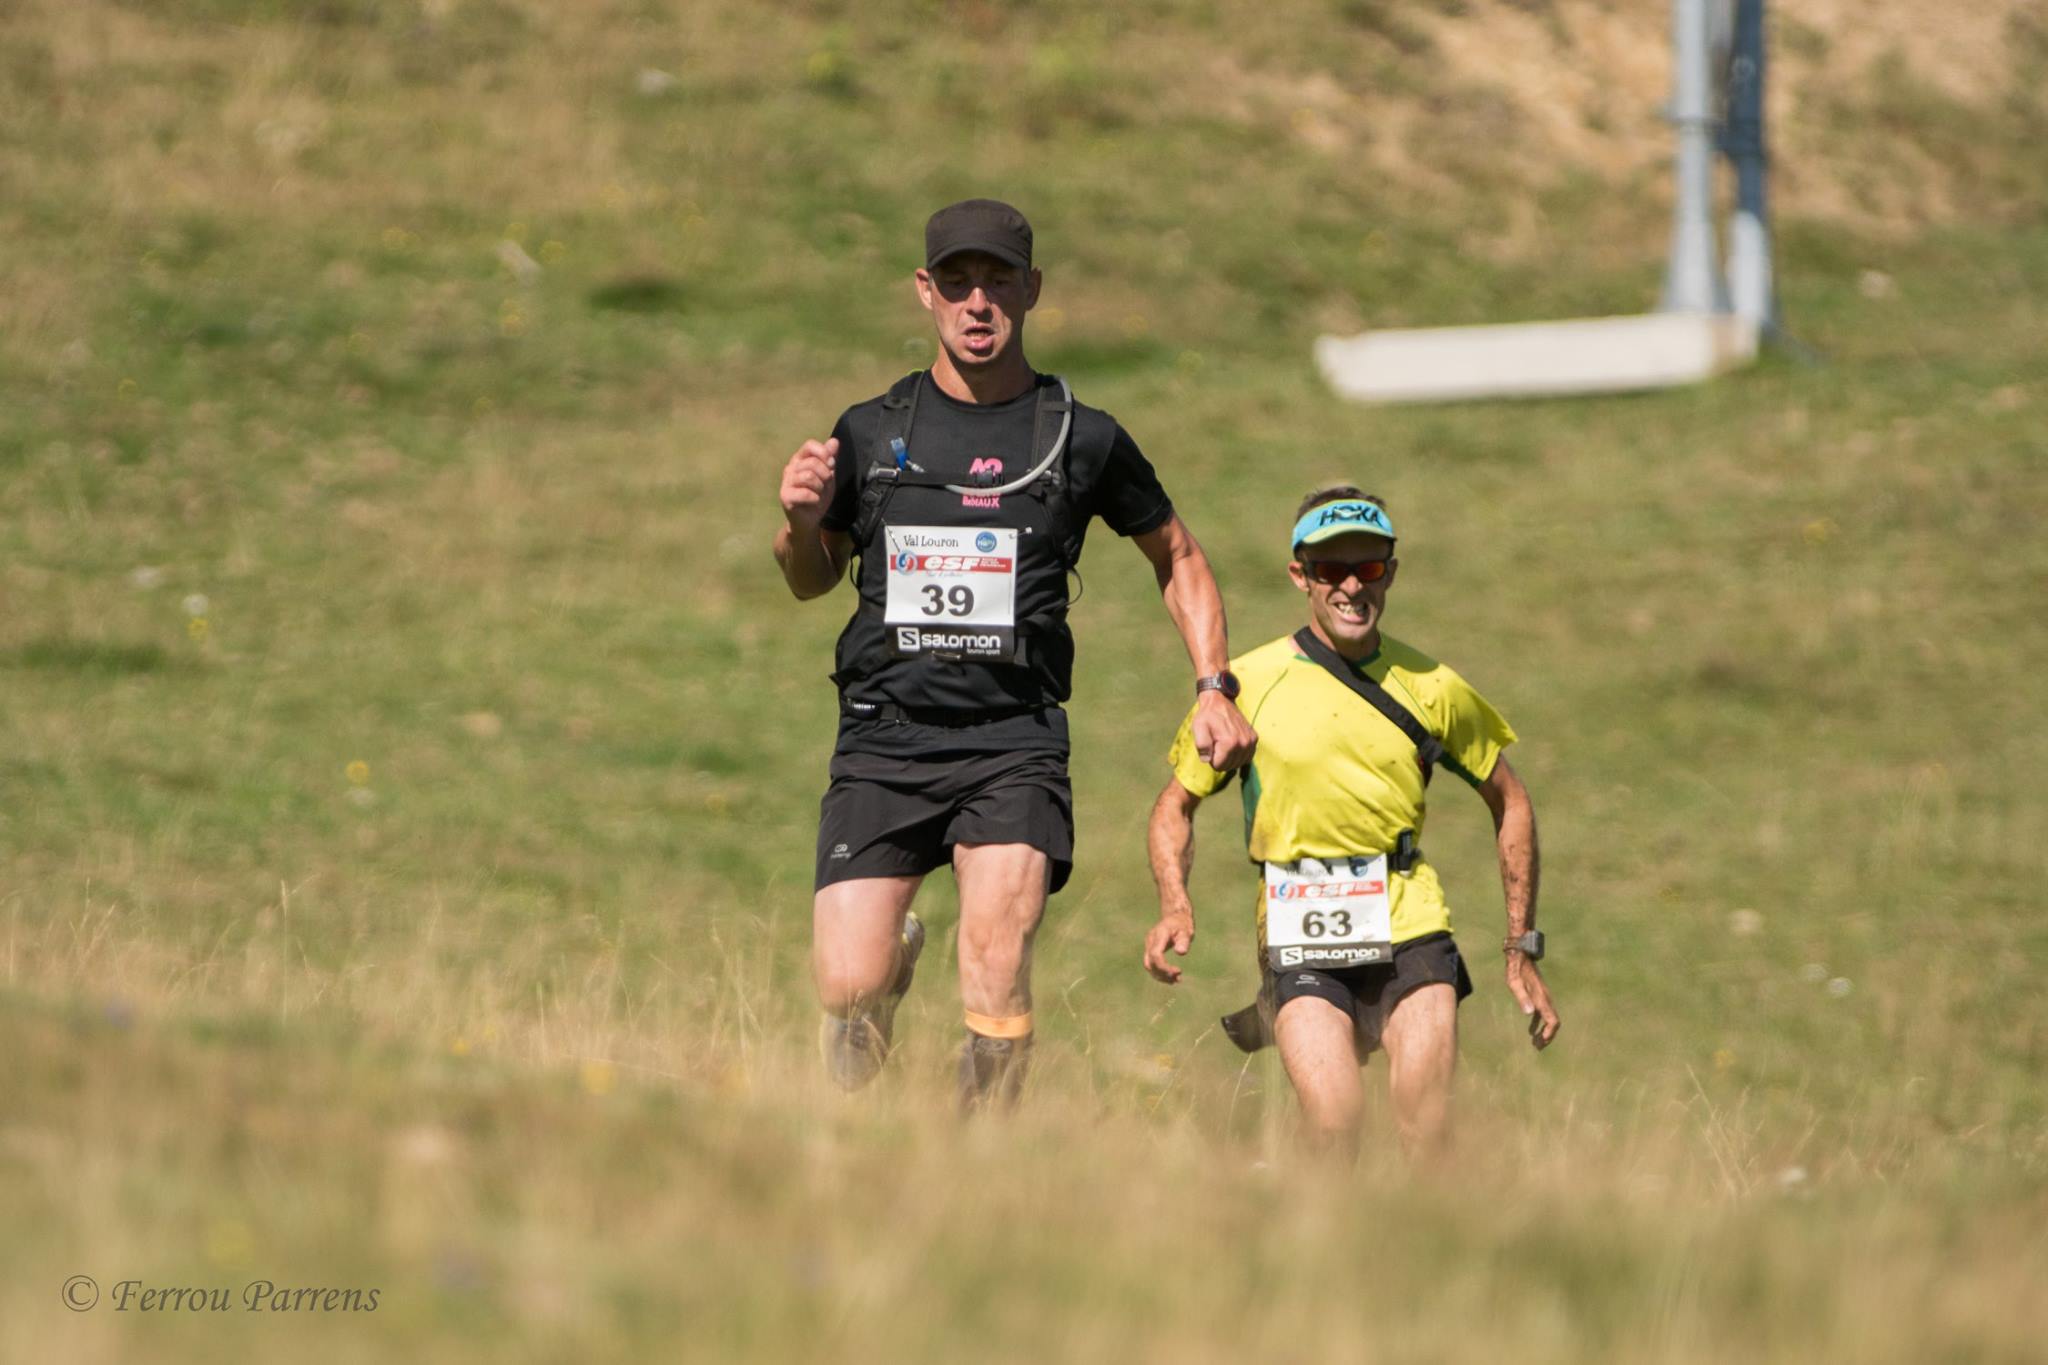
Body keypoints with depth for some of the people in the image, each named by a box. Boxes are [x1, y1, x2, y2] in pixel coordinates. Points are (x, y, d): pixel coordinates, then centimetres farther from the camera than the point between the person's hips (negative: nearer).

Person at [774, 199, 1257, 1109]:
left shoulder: (1083, 440, 6)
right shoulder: (870, 434, 9)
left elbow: (1179, 559, 20)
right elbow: (811, 580, 22)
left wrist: (1213, 688, 9)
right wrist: (800, 520, -1)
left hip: (1014, 738, -1)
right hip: (882, 739, 1)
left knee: (998, 950, -23)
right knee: (846, 993, -8)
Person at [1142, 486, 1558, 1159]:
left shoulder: (1429, 688, 4)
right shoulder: (1248, 684, 0)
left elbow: (1510, 804, 17)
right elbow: (1176, 805, 12)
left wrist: (1522, 950, 14)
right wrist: (1174, 906, -6)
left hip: (1409, 928, 1)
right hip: (1299, 937, -1)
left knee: (1425, 1124, -16)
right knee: (1332, 1125, -19)